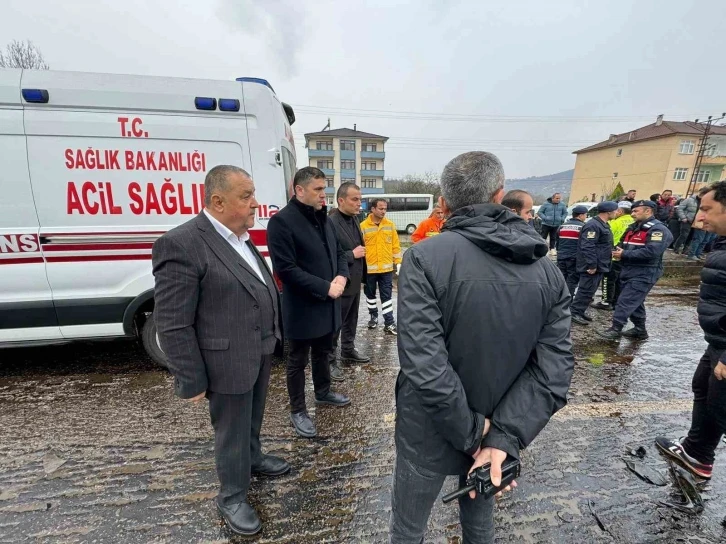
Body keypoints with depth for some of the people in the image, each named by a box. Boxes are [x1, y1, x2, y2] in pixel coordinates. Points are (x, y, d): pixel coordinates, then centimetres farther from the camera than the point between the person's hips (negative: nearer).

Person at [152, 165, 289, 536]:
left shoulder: (241, 237, 6)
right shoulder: (182, 244, -21)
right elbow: (172, 326, -20)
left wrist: (270, 341, 16)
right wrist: (192, 382, -14)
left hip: (260, 353, 8)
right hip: (227, 361, -7)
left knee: (252, 419, 28)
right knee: (231, 432, 14)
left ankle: (253, 459, 53)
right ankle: (232, 498, 39)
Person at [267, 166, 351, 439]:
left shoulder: (323, 218, 9)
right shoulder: (282, 221, -15)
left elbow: (338, 252, 14)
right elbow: (286, 269, -22)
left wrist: (342, 277, -7)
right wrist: (326, 287, -21)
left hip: (328, 304, 8)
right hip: (302, 308, -7)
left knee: (323, 353, 24)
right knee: (298, 361, 11)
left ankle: (323, 392, 46)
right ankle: (297, 411, 29)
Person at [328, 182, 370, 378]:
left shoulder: (354, 219, 8)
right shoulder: (331, 222, -21)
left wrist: (361, 275, 12)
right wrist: (352, 254, -18)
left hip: (354, 281, 9)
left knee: (351, 320, 21)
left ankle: (348, 350, 39)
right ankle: (329, 360, 22)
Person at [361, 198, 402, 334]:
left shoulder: (390, 225, 2)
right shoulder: (363, 226, -7)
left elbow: (395, 245, 5)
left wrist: (398, 262, 3)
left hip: (386, 268, 1)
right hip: (369, 268, -1)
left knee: (387, 296, 5)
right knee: (370, 294, 15)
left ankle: (389, 323, 12)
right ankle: (373, 316, 34)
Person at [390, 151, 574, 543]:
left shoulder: (425, 258, -24)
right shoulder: (547, 271, -7)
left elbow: (425, 368, -29)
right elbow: (553, 370, -13)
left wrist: (472, 432, -14)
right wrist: (504, 437, -14)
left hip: (430, 433, -4)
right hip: (494, 429, 5)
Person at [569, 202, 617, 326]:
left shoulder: (603, 224, 15)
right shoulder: (593, 225, -19)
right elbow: (587, 247, -26)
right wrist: (591, 265, -27)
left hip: (599, 265, 11)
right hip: (593, 266, -11)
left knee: (590, 290, 14)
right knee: (586, 290, -8)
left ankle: (580, 311, 22)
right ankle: (574, 312, -1)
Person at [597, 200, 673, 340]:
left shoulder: (658, 229, -13)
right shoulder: (633, 228, 16)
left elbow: (651, 252, -25)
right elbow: (623, 244, 22)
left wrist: (625, 254, -21)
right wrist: (618, 252, -2)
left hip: (644, 274, -9)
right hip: (629, 271, 9)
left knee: (625, 301, -11)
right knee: (635, 302, 16)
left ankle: (615, 329, -6)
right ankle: (640, 330, 27)